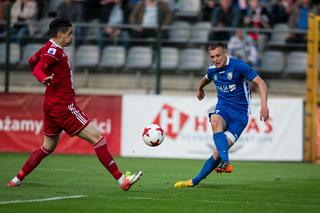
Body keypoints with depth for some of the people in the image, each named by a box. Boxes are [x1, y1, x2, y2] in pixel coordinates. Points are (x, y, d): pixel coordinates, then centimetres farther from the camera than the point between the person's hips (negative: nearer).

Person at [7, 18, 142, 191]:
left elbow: (32, 61, 27)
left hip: (52, 105, 11)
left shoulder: (49, 47, 12)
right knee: (97, 138, -11)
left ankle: (18, 179, 22)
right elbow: (37, 69, -30)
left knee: (48, 147, 22)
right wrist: (44, 78, -53)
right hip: (63, 107, -11)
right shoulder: (54, 50, -16)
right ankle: (121, 180, -12)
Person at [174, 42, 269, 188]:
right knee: (216, 122, -37)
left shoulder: (238, 66, -12)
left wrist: (264, 105, -28)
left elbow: (261, 83, -15)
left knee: (219, 152, -16)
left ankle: (196, 180, -5)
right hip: (222, 107, 3)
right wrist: (200, 89, 52)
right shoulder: (212, 70, 6)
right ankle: (226, 163, -47)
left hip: (240, 114, -3)